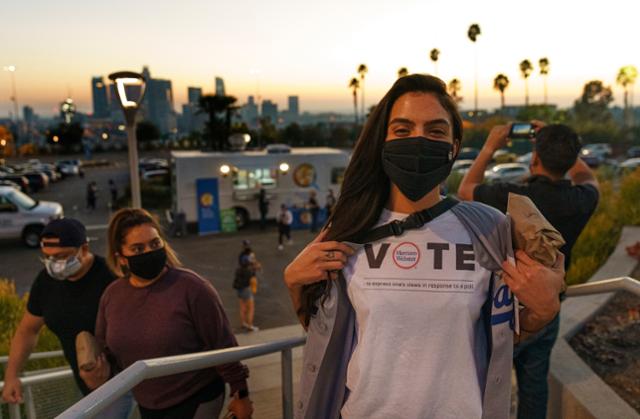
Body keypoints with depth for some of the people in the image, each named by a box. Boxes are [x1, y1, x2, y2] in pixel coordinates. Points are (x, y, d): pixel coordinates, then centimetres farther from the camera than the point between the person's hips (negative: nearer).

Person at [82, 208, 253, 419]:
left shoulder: (191, 287, -21)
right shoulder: (112, 295, -5)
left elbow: (222, 345, -15)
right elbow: (106, 349, 10)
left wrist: (240, 393, -9)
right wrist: (101, 369, -11)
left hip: (197, 400, -5)